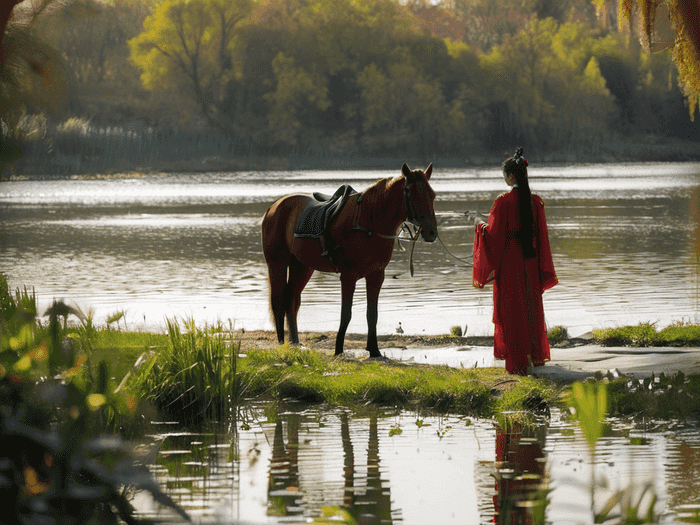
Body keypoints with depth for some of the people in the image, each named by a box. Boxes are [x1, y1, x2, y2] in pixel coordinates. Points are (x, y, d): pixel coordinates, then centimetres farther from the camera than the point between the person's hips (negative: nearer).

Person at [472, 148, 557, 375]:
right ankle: (536, 354, 27)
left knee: (511, 309, 3)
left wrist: (480, 226, 9)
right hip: (530, 262, 5)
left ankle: (518, 362, 4)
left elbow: (493, 234, -13)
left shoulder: (503, 202, -15)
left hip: (509, 262, -5)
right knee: (532, 305, 18)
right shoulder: (536, 202, -1)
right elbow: (542, 236, 3)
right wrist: (543, 268, 11)